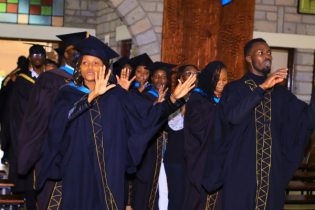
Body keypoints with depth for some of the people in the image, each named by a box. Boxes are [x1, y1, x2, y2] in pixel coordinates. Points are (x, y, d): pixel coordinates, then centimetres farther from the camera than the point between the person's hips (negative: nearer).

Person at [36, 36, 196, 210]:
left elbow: (148, 114, -1)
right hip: (78, 172, -1)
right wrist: (93, 95, -31)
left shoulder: (116, 94, 5)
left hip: (109, 172, 1)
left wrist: (173, 98, -14)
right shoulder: (69, 93, 0)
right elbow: (62, 117, -22)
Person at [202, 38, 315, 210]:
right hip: (241, 167, -3)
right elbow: (232, 116, -19)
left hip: (272, 169, 3)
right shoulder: (235, 89, 2)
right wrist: (262, 87, -20)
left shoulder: (280, 92, 12)